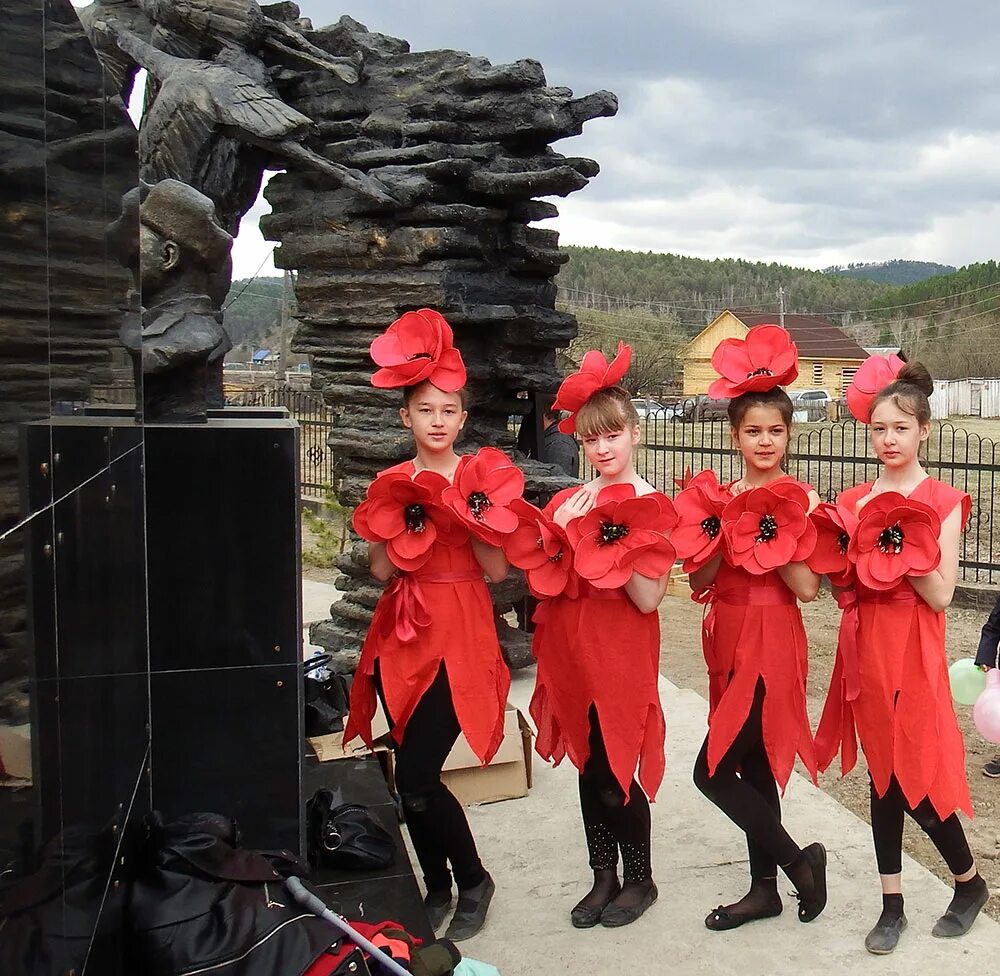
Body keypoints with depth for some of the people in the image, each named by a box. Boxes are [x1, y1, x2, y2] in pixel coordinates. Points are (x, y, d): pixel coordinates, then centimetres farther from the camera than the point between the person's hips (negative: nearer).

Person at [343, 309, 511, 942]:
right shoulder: (392, 483, 7)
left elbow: (498, 570, -6)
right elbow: (381, 570, 2)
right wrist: (403, 523, -13)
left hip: (459, 633, -4)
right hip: (403, 633, 4)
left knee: (416, 776, -11)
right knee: (412, 775, 6)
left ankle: (473, 881, 13)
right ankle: (437, 887, 28)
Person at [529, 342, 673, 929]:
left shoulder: (654, 505, -7)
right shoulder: (569, 502, 8)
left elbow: (649, 598, -14)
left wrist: (613, 542, -22)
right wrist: (563, 530, -9)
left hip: (624, 648, -5)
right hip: (573, 645, 5)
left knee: (617, 775, 1)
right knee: (589, 767, 13)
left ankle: (640, 879, 23)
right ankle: (604, 877, 29)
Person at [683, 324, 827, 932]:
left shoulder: (800, 499, -8)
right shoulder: (721, 497, 6)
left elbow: (809, 589, -14)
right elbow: (700, 584, 2)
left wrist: (775, 539, -23)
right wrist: (718, 537, -14)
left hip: (774, 641, -6)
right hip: (729, 639, 6)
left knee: (713, 771, -7)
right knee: (753, 765, 15)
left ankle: (797, 860, 13)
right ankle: (766, 887, 29)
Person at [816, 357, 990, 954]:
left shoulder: (943, 502, -6)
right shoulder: (855, 502, 7)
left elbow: (941, 596, -11)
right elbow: (843, 588, 5)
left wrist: (903, 548, -22)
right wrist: (842, 546, -12)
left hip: (914, 652, -4)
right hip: (866, 648, 4)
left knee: (915, 774, 0)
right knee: (883, 772, 11)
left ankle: (971, 882, 27)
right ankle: (893, 904, 22)